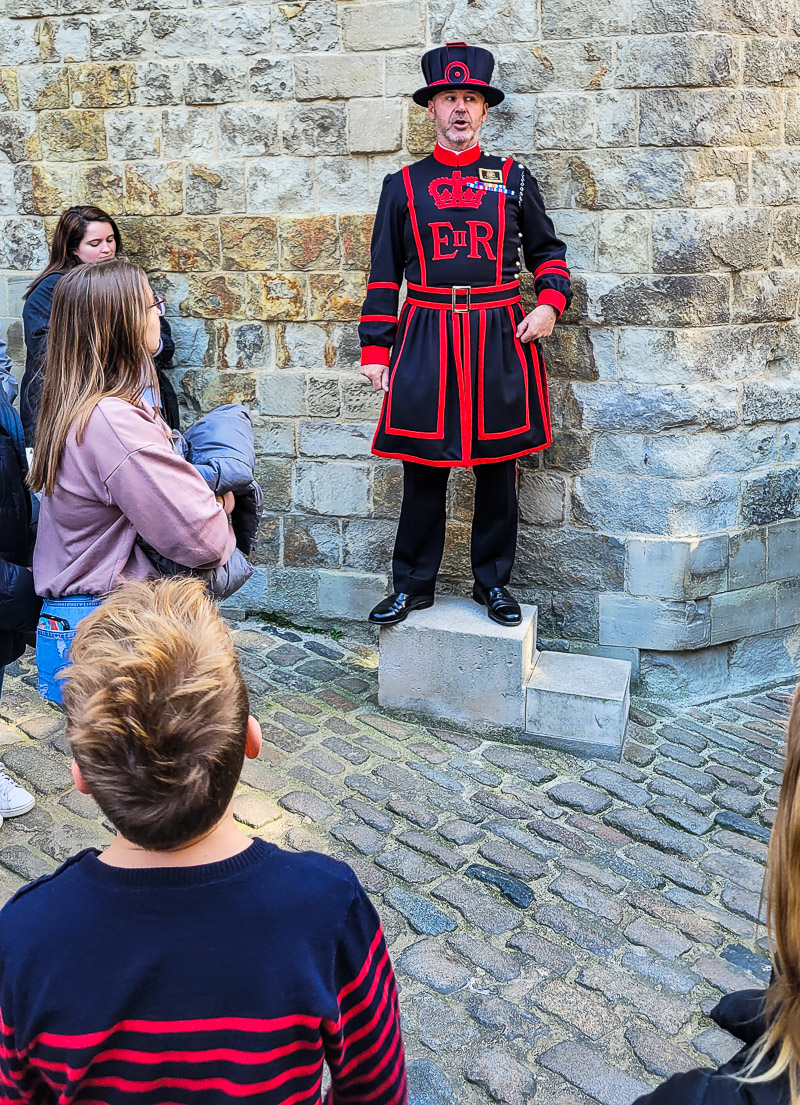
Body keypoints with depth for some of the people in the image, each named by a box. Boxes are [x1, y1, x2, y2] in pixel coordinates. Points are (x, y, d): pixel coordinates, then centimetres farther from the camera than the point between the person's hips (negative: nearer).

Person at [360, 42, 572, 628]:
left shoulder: (514, 178, 10)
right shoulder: (403, 185, 8)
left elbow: (548, 250, 16)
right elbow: (384, 275, 8)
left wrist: (550, 302, -2)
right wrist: (375, 349, 3)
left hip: (501, 339, 1)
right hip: (425, 340, 0)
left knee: (498, 465, 6)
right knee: (423, 467, 3)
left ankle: (494, 581, 20)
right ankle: (413, 585, 16)